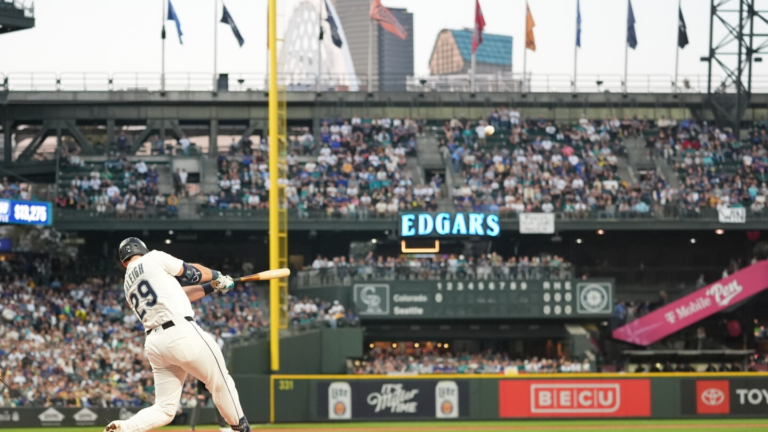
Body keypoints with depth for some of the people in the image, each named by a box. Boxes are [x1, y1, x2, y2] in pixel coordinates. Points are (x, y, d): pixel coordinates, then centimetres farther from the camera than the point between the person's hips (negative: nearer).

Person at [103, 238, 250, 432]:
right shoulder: (153, 258, 4)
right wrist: (217, 277, 33)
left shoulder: (128, 286, 23)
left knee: (164, 410, 6)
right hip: (183, 334, -6)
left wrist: (212, 287, 32)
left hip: (154, 343, 6)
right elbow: (191, 273, 13)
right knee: (221, 384, 11)